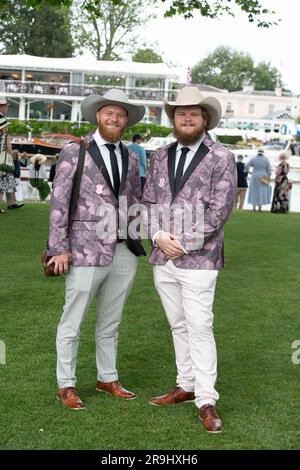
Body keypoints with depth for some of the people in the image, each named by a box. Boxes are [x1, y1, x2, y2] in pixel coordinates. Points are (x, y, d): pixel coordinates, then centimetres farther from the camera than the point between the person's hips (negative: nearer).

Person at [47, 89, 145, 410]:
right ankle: (66, 385, 18)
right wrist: (59, 248, -10)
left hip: (124, 252, 5)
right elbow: (59, 202, -5)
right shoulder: (74, 153, -3)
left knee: (110, 323, 16)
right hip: (86, 251, -5)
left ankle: (107, 379, 30)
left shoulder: (131, 158, 11)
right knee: (72, 324, 4)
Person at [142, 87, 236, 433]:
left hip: (198, 260, -5)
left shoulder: (221, 158, -5)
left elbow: (219, 210, -11)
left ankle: (206, 401, 4)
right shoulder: (162, 156, 11)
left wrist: (182, 243, -13)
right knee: (178, 326, 14)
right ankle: (186, 386, 27)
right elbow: (149, 200, 10)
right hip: (162, 260, 5)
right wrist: (158, 235, -8)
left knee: (199, 329, -5)